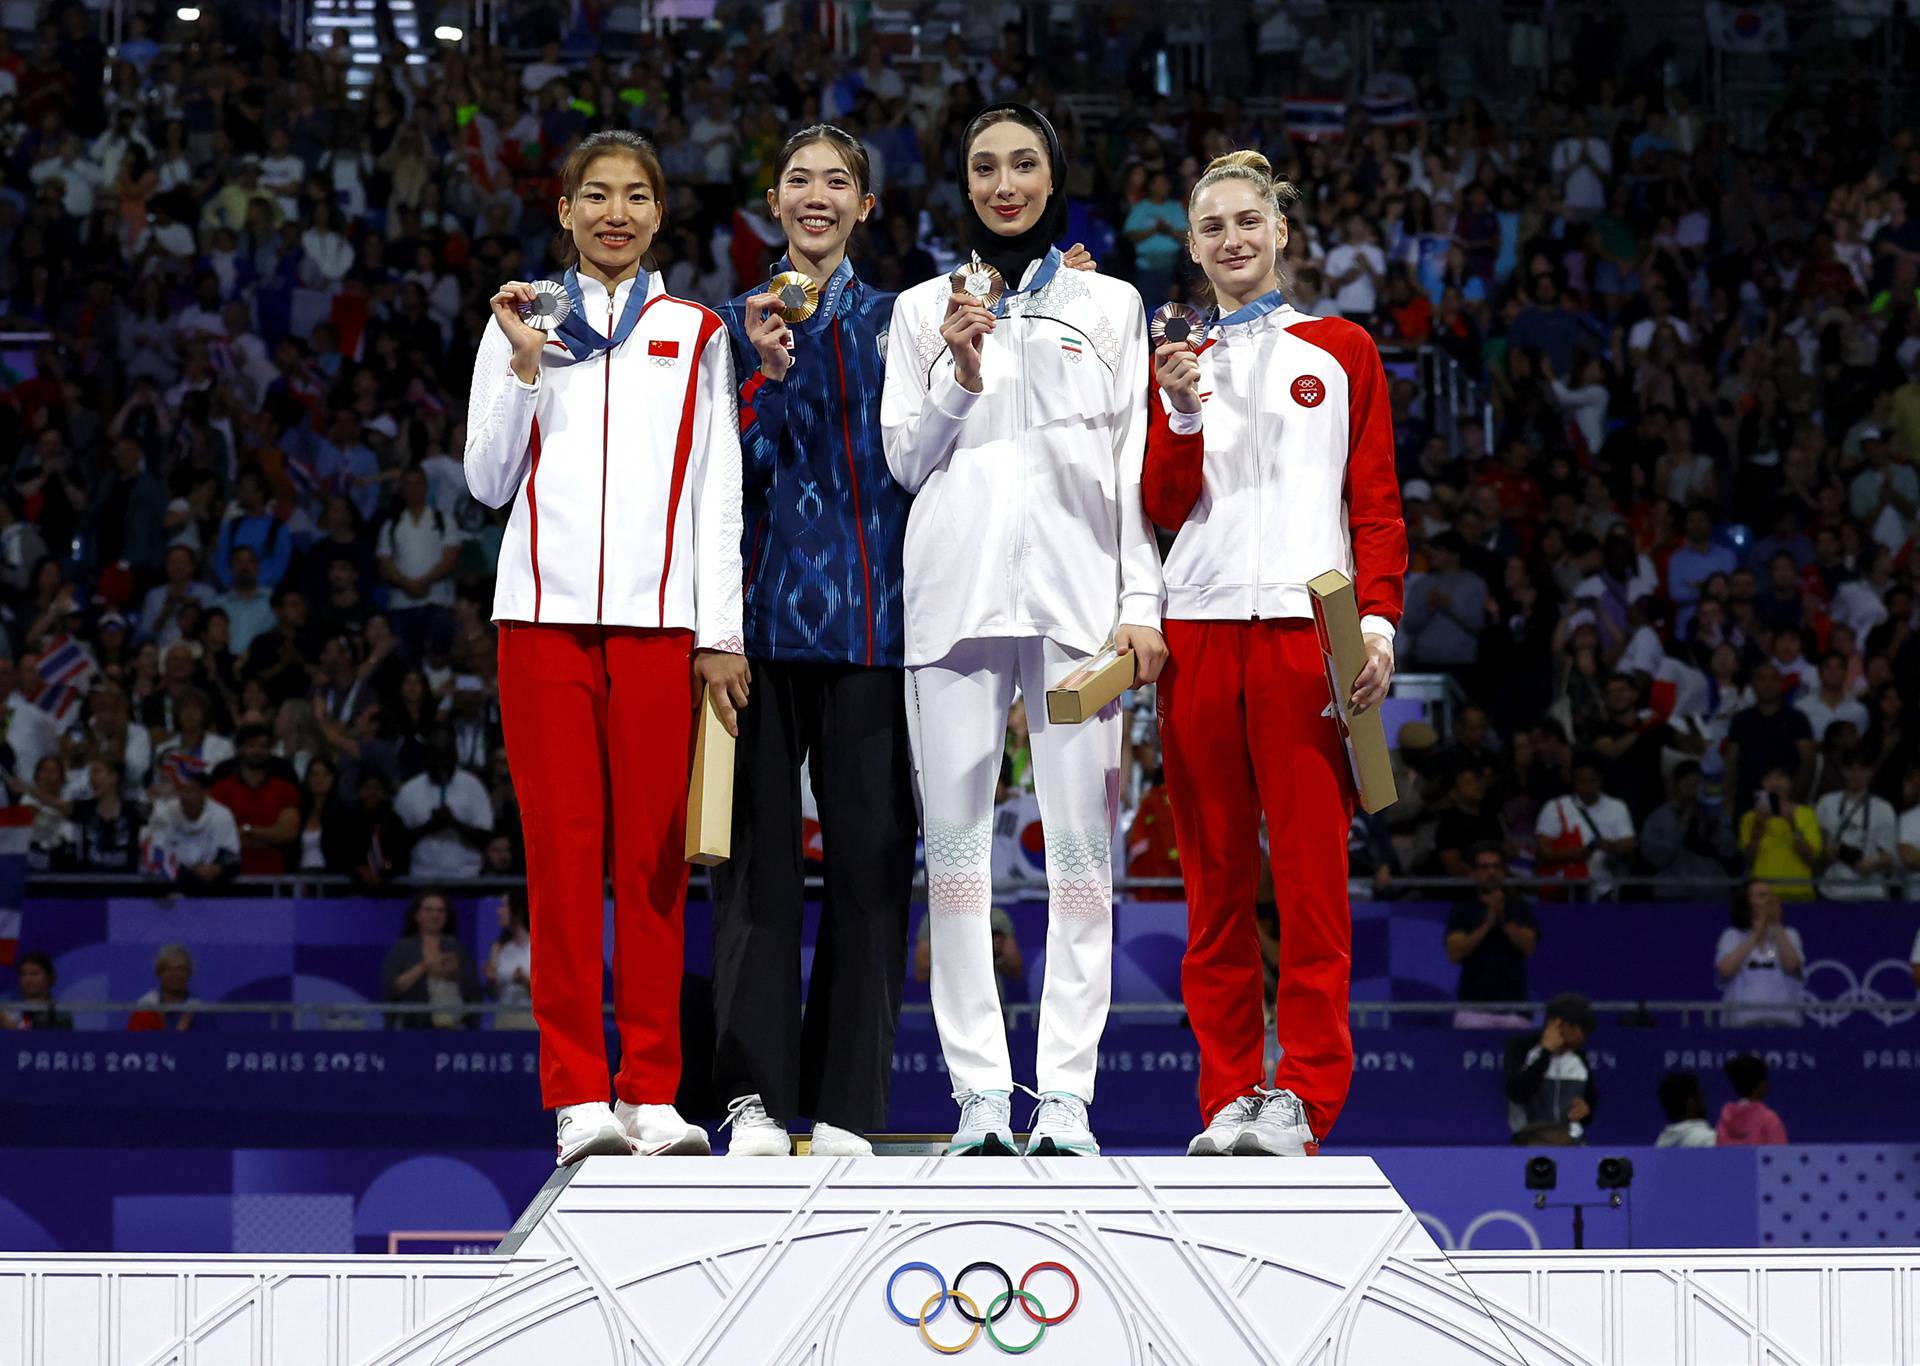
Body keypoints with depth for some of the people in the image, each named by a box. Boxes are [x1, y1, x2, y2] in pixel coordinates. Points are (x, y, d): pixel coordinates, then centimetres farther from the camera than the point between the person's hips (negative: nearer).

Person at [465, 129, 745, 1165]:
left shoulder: (695, 335, 14)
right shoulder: (521, 322, 12)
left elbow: (718, 495, 10)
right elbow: (489, 483, 8)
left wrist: (720, 634, 1)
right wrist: (523, 366, -4)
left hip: (659, 617, 0)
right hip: (545, 612, 0)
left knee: (653, 854, -3)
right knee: (562, 849, -4)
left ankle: (652, 1090, 1)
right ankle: (579, 1093, -2)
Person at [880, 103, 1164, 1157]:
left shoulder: (1110, 306, 14)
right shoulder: (922, 311, 15)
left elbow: (1136, 465, 10)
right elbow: (904, 460, 11)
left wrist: (1142, 606, 1)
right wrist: (960, 378, -6)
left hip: (1077, 594, -1)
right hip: (956, 592, 1)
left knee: (1081, 840, -7)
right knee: (956, 834, -4)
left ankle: (1067, 1094, -8)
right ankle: (978, 1092, -2)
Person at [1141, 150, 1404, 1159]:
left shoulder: (1341, 351, 13)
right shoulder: (1177, 362, 18)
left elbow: (1376, 502, 8)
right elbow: (1166, 508, 9)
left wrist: (1379, 618, -5)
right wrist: (1181, 415, -8)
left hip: (1307, 623, -2)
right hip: (1199, 627, 2)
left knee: (1310, 868, -9)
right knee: (1214, 875, 1)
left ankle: (1304, 1093, -10)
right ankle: (1228, 1093, 3)